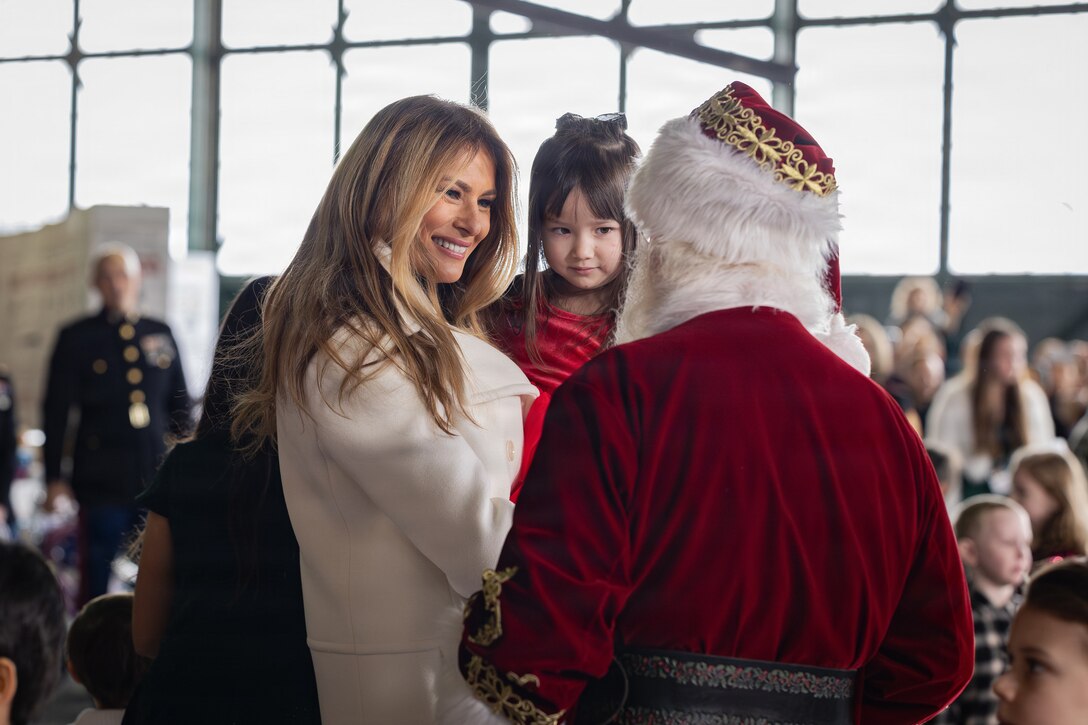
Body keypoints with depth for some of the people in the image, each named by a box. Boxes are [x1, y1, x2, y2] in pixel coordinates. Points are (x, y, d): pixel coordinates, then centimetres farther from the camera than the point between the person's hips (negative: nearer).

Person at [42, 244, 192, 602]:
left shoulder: (161, 334, 12)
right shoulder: (76, 338, 4)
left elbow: (181, 405, 18)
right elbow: (55, 412, 3)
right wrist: (54, 478, -2)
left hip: (158, 478, 3)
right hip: (102, 484, -3)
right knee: (98, 584, -1)